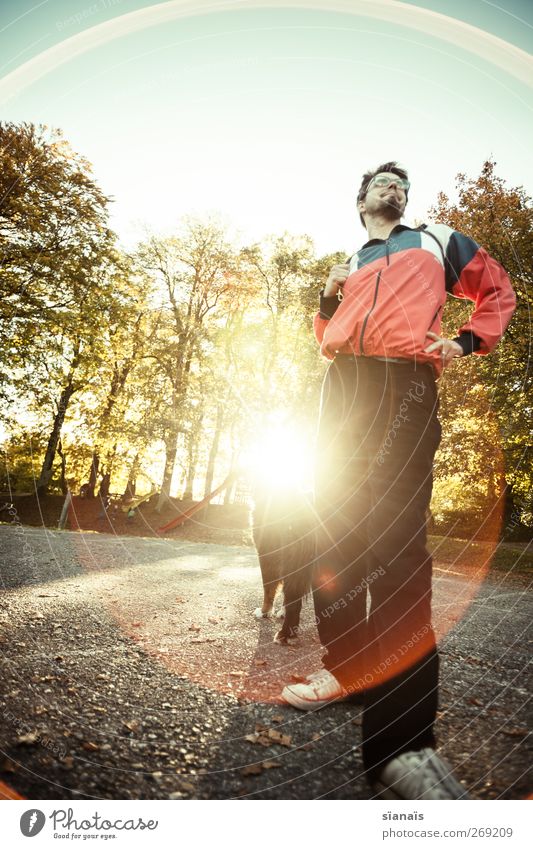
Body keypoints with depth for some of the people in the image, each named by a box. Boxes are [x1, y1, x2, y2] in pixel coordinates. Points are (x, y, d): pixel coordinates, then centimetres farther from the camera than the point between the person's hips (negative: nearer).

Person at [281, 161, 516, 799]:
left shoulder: (438, 241, 26)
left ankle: (402, 735, -15)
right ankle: (347, 669, 10)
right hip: (345, 382, 4)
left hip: (406, 385, -4)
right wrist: (327, 299, 9)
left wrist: (468, 342, 10)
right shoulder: (349, 266, 32)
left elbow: (499, 292, 27)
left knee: (397, 536, -15)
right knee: (337, 519, -3)